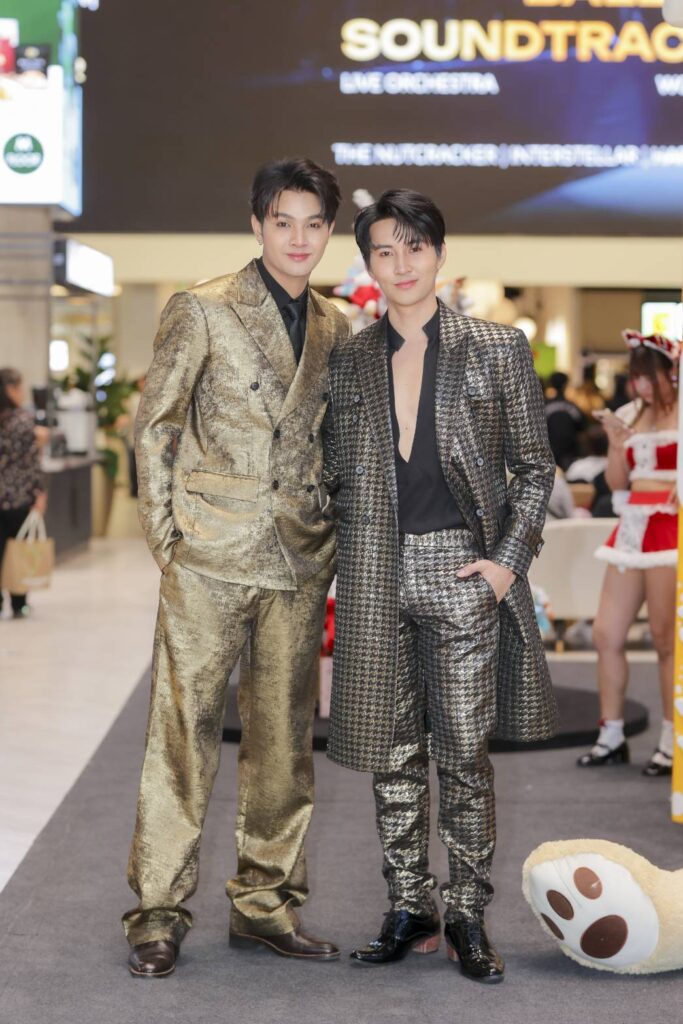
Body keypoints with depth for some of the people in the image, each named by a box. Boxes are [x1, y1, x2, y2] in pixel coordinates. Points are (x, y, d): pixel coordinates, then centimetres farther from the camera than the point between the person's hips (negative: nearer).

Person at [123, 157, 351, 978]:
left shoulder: (336, 328, 13)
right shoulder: (202, 310, 0)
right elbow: (155, 423, 0)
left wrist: (332, 535, 9)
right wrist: (164, 533, -5)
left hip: (300, 561, 4)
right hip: (211, 551, -4)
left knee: (284, 734, 8)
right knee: (184, 728, -3)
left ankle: (265, 902, 20)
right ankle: (158, 910, 7)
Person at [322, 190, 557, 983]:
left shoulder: (497, 350, 3)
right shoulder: (348, 362, 10)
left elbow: (534, 467, 5)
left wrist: (509, 559, -5)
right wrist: (352, 557, 6)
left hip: (461, 570, -2)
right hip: (375, 578, 3)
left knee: (464, 751, 0)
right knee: (392, 750, 7)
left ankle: (467, 917, 12)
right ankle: (408, 911, 19)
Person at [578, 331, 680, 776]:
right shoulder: (631, 415, 14)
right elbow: (617, 481, 14)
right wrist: (617, 442, 0)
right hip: (632, 530, 7)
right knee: (607, 634, 5)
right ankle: (611, 735, 17)